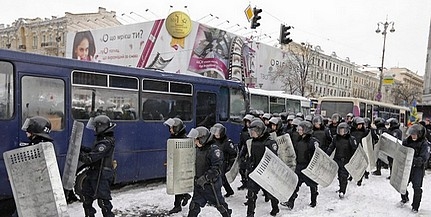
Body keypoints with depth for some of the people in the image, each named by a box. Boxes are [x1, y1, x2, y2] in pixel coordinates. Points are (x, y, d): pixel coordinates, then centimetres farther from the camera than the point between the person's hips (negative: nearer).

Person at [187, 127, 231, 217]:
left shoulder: (214, 150, -19)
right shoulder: (197, 150, 6)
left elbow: (216, 168, -26)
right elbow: (194, 165, 19)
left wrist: (205, 178, -29)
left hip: (211, 184, -7)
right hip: (199, 184, 7)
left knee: (220, 204, 12)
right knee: (194, 206, 7)